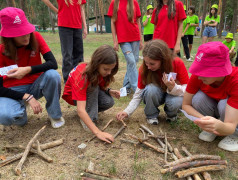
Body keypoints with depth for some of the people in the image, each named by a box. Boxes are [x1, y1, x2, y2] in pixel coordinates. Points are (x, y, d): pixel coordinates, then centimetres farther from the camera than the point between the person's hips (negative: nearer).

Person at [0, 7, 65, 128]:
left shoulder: (35, 37, -10)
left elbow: (53, 64, -18)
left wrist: (28, 70, -31)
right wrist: (27, 97, -24)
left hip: (36, 86, 2)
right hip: (14, 91, -1)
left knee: (52, 75, -32)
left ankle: (55, 114, -9)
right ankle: (21, 115, 5)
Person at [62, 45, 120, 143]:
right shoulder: (82, 75, -39)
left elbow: (102, 87, -2)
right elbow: (80, 110, -45)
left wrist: (109, 91, -27)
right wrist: (98, 132, -51)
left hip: (91, 91, 5)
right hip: (73, 96, -5)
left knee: (108, 102, -25)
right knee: (93, 87, -36)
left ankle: (89, 112, 1)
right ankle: (90, 117, -23)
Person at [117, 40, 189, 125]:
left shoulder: (178, 64, -25)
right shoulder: (144, 68, -21)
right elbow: (138, 94, -15)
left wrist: (173, 87, -43)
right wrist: (127, 111, -27)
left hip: (174, 94, 0)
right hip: (154, 95, 1)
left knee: (176, 102, -35)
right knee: (150, 89, -34)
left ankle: (171, 114, 1)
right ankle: (152, 115, -7)